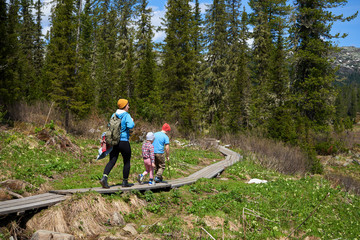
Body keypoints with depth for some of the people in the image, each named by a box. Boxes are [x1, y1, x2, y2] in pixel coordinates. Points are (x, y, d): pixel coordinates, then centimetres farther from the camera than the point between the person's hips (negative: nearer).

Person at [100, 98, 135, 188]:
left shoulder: (114, 115, 9)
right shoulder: (126, 115, -9)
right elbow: (130, 126, -23)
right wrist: (132, 121, -3)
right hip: (124, 142, -5)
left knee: (112, 161, 3)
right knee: (127, 162, 11)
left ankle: (104, 178, -18)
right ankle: (125, 182, 18)